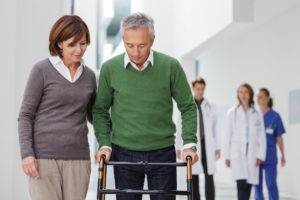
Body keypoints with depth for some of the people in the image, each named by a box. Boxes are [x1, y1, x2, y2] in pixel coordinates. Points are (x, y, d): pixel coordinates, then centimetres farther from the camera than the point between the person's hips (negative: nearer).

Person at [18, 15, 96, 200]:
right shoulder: (42, 70, -2)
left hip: (78, 158, 4)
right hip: (44, 158, -4)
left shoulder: (89, 75, 11)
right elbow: (26, 115, -1)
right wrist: (27, 153, -10)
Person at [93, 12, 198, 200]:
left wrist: (189, 144, -6)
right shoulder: (110, 68, -4)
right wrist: (104, 144, -3)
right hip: (124, 154, 0)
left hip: (163, 153, 0)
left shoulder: (171, 66, -6)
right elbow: (100, 110, 6)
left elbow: (188, 107, 2)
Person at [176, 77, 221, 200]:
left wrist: (218, 147, 6)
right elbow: (179, 128, 4)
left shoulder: (211, 107, 9)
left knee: (209, 177, -5)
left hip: (207, 146, 1)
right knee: (194, 177, 2)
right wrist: (178, 147, 0)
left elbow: (215, 128, 10)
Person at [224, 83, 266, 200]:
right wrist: (227, 155, 4)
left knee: (248, 184, 3)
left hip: (252, 152, 2)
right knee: (241, 183, -16)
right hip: (237, 152, -2)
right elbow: (228, 134, 7)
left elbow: (261, 136, 8)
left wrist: (260, 155, -1)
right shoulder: (232, 112, 6)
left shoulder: (257, 114, 8)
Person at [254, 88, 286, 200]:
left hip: (270, 156, -2)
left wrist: (283, 155, 5)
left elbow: (279, 137, 1)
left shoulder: (275, 116, -4)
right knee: (257, 183, 4)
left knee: (271, 184, -4)